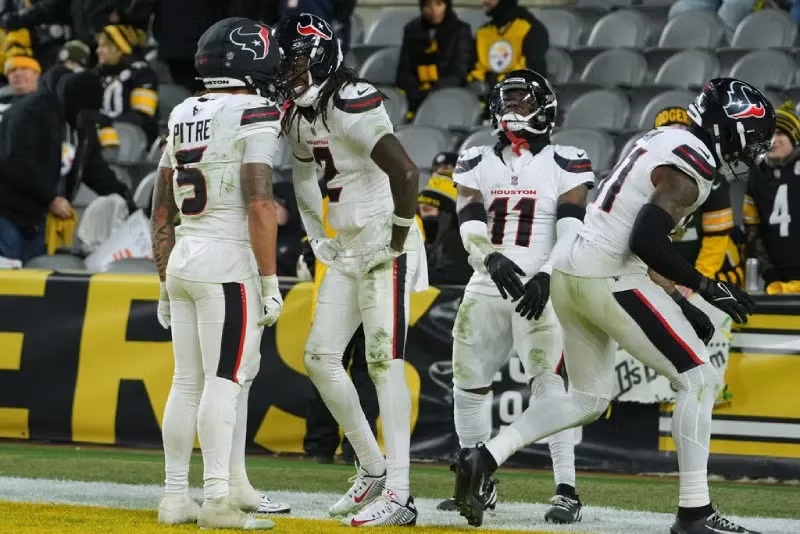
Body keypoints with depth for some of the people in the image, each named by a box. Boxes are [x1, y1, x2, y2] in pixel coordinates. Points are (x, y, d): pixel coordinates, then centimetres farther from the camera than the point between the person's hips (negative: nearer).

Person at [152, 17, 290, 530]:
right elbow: (259, 205, -16)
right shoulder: (255, 116, -9)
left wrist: (166, 281, 24)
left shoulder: (182, 116, 14)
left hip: (181, 261, 7)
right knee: (225, 381, -7)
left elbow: (161, 211, 17)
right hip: (228, 262, -7)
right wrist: (270, 283, -13)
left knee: (188, 382, 10)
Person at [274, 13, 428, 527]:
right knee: (320, 356, 7)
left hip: (385, 247, -10)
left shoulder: (352, 104, -20)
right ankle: (373, 469, 17)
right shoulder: (299, 114, 9)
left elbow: (405, 172, -28)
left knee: (385, 360, -14)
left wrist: (398, 240, -19)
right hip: (346, 251, 10)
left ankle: (399, 494, -17)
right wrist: (319, 238, 18)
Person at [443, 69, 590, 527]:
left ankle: (567, 489, -18)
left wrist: (546, 278, -25)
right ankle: (478, 483, 23)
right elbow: (471, 228, -3)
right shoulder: (477, 164, 10)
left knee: (550, 382, -16)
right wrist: (493, 259, -24)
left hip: (541, 289, -5)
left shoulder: (565, 166, -1)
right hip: (487, 287, 5)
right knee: (469, 382, 8)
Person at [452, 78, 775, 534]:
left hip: (571, 268, 10)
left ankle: (484, 459, 10)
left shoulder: (663, 140, 17)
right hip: (607, 278, -10)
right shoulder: (692, 163, -14)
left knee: (587, 399, 19)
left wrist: (675, 299, 21)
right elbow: (646, 240, -23)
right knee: (700, 380, -4)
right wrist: (708, 287, -14)